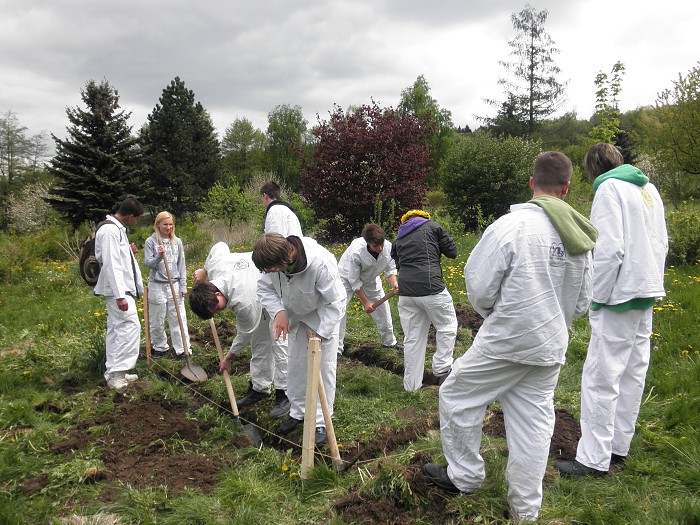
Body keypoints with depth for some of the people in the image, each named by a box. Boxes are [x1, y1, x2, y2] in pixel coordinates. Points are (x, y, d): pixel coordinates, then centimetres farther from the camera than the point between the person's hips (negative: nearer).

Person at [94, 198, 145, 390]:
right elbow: (111, 264, -23)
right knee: (130, 327, -12)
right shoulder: (110, 231, -17)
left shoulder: (117, 229, 15)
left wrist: (128, 251, 5)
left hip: (122, 289, 11)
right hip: (118, 290, -11)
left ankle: (113, 373, 21)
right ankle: (117, 374, -9)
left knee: (116, 329, 13)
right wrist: (120, 295, -26)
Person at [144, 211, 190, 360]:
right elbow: (148, 263, -6)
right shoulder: (151, 241, -3)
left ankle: (183, 349, 8)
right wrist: (159, 256, -24)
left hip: (174, 285, 2)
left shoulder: (177, 242, 5)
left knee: (179, 319, 2)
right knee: (157, 320, 9)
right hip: (157, 285, -1)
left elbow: (181, 265, 6)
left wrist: (183, 286, 3)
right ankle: (160, 347, 26)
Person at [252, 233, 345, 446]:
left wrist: (319, 336, -26)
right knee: (296, 363, 12)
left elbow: (334, 303, -29)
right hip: (296, 314, 5)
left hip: (325, 315, -5)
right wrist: (279, 311, -26)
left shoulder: (321, 263, -42)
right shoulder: (274, 260, -27)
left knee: (324, 366, -3)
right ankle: (297, 411, 30)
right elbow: (264, 288, -9)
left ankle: (320, 422, 9)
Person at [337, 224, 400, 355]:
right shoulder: (356, 251, -40)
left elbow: (390, 270, -12)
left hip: (370, 280, 5)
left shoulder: (388, 247, -28)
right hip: (347, 278, -5)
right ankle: (336, 349, -6)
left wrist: (394, 284, -34)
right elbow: (354, 281, -28)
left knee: (383, 308, 10)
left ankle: (390, 342, 32)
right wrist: (365, 302, -23)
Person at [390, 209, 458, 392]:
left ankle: (411, 384, 17)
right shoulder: (431, 226, 6)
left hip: (405, 292, 5)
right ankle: (442, 368, 13)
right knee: (447, 326, 17)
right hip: (431, 288, -5)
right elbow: (452, 252, 7)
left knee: (412, 338, 11)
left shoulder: (398, 238, 21)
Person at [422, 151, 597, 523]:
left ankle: (464, 475, 25)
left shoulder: (513, 224, -17)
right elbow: (582, 300, 14)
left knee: (458, 395, 12)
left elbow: (479, 285, -14)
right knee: (534, 420, 15)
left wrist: (489, 313, 6)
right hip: (552, 346, 7)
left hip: (506, 340, -6)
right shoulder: (580, 237, 4)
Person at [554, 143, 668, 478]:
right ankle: (619, 447, 27)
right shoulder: (649, 188, 14)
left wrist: (597, 298, -12)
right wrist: (650, 284, 20)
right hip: (647, 294, 9)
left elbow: (609, 249, -19)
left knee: (600, 378, -3)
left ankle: (594, 460, 3)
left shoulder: (609, 188, -11)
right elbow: (662, 243, 17)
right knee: (633, 374, 15)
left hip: (620, 296, -9)